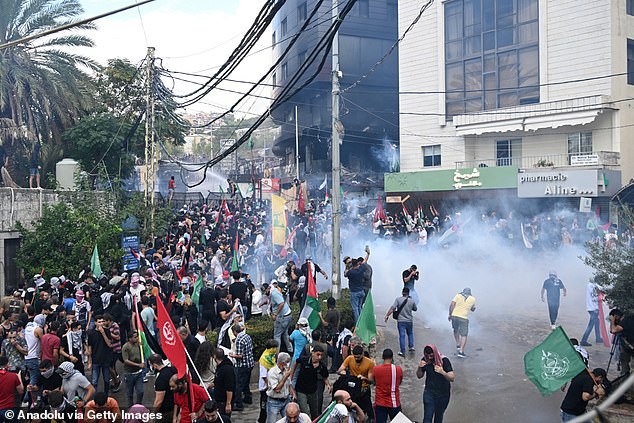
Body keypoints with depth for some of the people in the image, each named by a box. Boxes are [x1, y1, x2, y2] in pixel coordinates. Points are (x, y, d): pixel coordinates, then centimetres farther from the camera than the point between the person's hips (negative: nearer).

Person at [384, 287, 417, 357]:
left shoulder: (398, 299, -8)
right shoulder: (411, 301, -2)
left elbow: (392, 308, -16)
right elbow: (415, 309, 13)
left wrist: (387, 315, -12)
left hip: (401, 320, -2)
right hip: (409, 320, 2)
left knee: (402, 335, 1)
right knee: (410, 333, 25)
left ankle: (402, 352, 2)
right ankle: (411, 347, 21)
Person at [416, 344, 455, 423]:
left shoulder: (444, 361, -21)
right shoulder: (425, 360, -11)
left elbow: (452, 378, -24)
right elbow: (419, 376, 1)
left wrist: (442, 372, -43)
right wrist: (419, 367, -20)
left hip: (443, 394, -1)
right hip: (429, 393, 1)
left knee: (439, 416, 17)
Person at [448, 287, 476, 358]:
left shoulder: (458, 295, 5)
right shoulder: (473, 299, 8)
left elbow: (452, 304, -4)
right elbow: (473, 309, 21)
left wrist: (450, 314, 2)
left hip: (454, 316, 2)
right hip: (463, 318, -2)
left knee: (456, 330, 27)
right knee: (464, 335, 3)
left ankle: (458, 344, 25)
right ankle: (461, 351, -4)